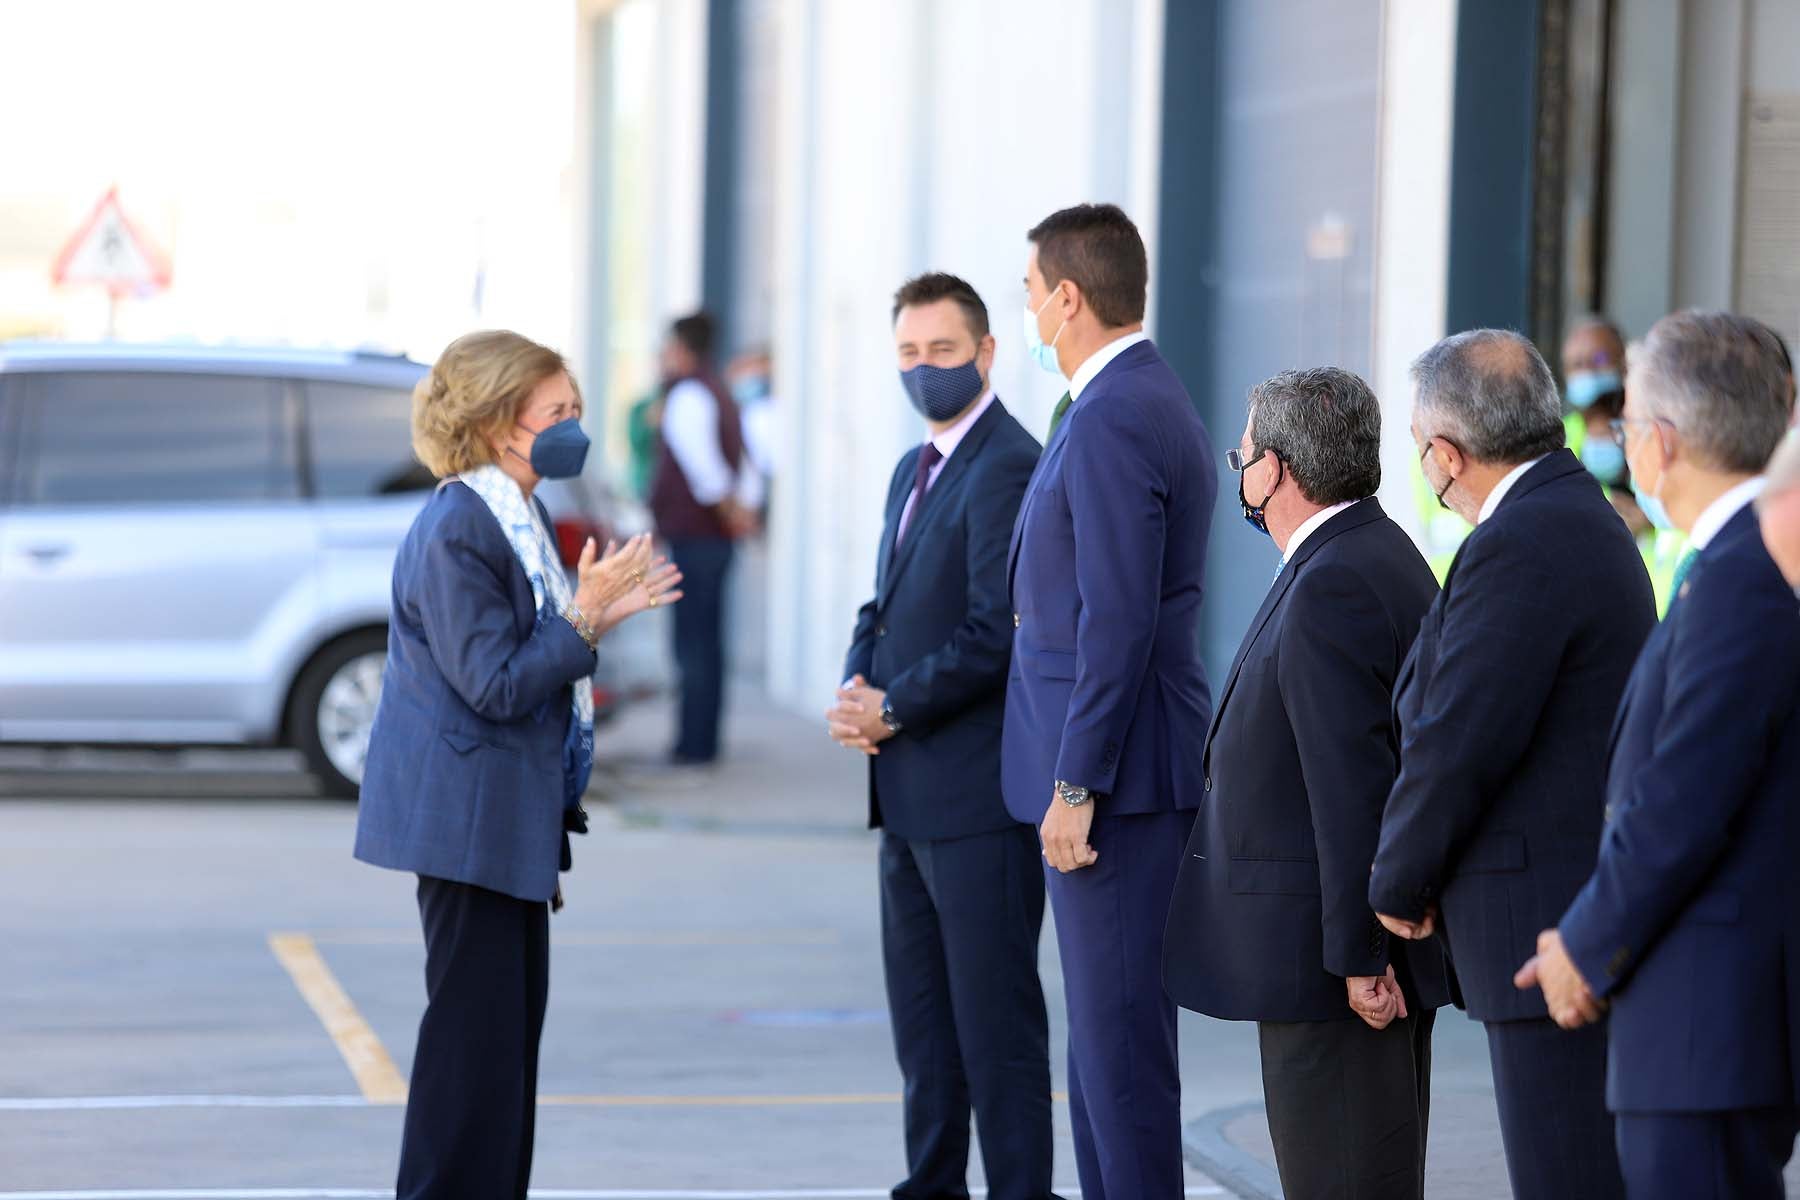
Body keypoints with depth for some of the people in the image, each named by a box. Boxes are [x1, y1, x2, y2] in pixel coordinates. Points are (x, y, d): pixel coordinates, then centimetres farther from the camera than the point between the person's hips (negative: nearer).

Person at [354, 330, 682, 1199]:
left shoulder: (516, 520, 13)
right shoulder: (454, 531, -17)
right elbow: (495, 685, -20)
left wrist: (597, 613, 9)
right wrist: (585, 618, -19)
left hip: (508, 814, 10)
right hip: (466, 817, -10)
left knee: (515, 1013, 13)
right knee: (478, 1022, -7)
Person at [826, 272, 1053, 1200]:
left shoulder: (1007, 468, -14)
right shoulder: (913, 470, 17)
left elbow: (998, 631, -21)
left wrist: (893, 709, -13)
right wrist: (856, 688, 0)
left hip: (979, 792, -10)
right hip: (910, 793, 10)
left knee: (995, 1016, -5)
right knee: (921, 1018, 15)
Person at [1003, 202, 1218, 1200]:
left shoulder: (1111, 421, -17)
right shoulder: (1158, 404, 16)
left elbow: (1117, 622, -22)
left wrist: (1075, 789, -20)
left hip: (1111, 779, -11)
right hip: (1123, 778, 11)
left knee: (1119, 1034, -7)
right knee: (1103, 1036, 14)